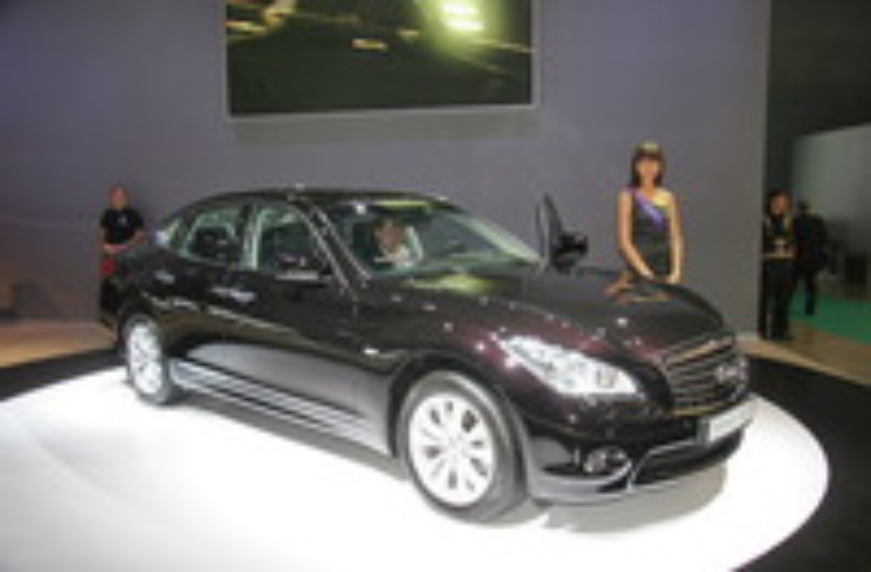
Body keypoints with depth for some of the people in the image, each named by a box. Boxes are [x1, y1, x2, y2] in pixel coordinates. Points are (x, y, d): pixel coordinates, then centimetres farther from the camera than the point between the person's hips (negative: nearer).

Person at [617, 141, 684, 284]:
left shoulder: (668, 198, 11)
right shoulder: (628, 197, -1)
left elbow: (676, 238, 9)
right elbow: (624, 241, -6)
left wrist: (676, 271, -3)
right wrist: (644, 272, -14)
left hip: (665, 273, 4)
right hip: (639, 274, -4)